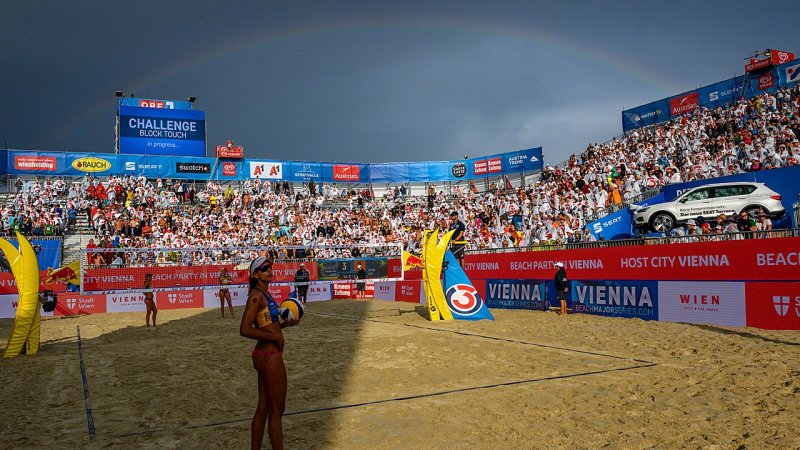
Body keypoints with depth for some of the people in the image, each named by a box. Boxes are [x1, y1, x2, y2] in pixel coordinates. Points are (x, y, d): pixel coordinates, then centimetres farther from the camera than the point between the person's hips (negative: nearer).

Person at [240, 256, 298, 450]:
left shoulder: (265, 293, 12)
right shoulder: (257, 296, -16)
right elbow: (245, 329, -23)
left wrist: (284, 324, 7)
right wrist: (274, 336, -18)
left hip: (265, 355, 9)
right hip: (270, 356, -9)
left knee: (263, 407, 16)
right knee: (277, 409, 1)